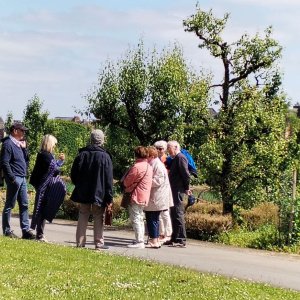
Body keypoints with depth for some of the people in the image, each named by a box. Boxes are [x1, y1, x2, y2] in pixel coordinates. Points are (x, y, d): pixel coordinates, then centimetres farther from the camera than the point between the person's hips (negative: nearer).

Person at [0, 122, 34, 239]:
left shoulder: (18, 144, 15)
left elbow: (26, 160, 19)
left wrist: (24, 148, 5)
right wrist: (12, 178, -18)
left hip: (22, 178, 9)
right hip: (14, 179, -9)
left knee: (24, 205, 8)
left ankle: (26, 230, 12)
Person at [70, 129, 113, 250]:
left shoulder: (82, 154, 0)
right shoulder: (105, 157, -9)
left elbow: (73, 175, 6)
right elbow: (109, 180, -10)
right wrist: (109, 199, -6)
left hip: (82, 194, 3)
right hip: (99, 194, -3)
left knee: (82, 218, 10)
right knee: (99, 219, 6)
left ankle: (80, 243, 11)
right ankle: (99, 243, 6)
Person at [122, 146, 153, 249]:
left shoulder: (136, 167, -17)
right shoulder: (149, 167, 10)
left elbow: (127, 182, -11)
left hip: (136, 197, -9)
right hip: (144, 197, 9)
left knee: (135, 219, -6)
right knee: (140, 218, 17)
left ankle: (139, 241, -8)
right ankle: (140, 239, 21)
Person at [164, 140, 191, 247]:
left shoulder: (180, 157, -12)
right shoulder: (175, 158, 18)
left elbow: (186, 174, -18)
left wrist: (186, 188, -9)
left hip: (178, 191, -10)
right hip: (174, 191, 10)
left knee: (178, 214, -8)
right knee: (174, 215, 14)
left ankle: (181, 240, -6)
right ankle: (175, 238, 21)